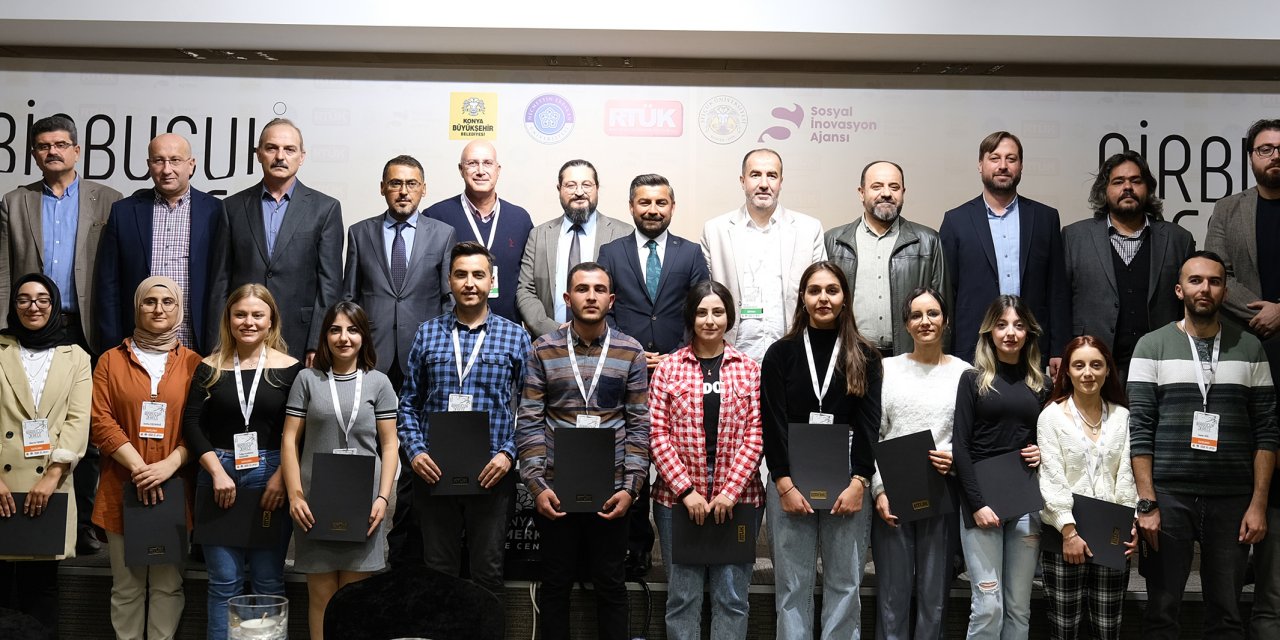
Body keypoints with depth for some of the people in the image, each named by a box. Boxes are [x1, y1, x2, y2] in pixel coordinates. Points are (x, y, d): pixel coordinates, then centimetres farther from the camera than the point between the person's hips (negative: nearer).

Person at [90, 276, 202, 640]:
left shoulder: (193, 363, 7)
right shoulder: (111, 360, 8)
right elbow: (101, 422, -1)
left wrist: (170, 464, -14)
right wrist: (138, 467, -12)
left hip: (174, 489, 0)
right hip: (122, 489, 0)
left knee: (168, 584, 3)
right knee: (127, 586, 6)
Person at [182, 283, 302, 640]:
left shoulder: (290, 369, 2)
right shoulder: (210, 368, 5)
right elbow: (191, 424, 0)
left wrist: (281, 477, -12)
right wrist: (217, 471, -12)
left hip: (271, 478, -1)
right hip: (218, 474, 1)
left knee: (268, 582, 5)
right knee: (224, 583, 5)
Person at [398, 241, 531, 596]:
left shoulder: (515, 336, 4)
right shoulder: (427, 333, 8)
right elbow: (409, 402, 10)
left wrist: (509, 452, -9)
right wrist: (415, 451, -4)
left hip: (491, 474, -1)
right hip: (433, 471, 1)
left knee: (489, 572, 5)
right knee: (438, 571, 9)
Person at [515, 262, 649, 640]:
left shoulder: (630, 352, 1)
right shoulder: (543, 350, 1)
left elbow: (639, 425, 0)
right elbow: (529, 423, -1)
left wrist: (630, 487, -7)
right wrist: (536, 485, -9)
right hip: (554, 489, 0)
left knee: (609, 584, 9)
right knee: (556, 582, 10)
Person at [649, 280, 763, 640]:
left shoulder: (749, 370, 6)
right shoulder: (668, 369, 4)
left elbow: (755, 433, 0)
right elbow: (658, 435, -1)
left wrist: (732, 489, -10)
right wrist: (686, 490, -10)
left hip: (738, 497, 0)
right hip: (679, 497, 0)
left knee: (732, 596, 6)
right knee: (682, 595, 6)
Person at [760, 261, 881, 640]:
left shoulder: (864, 357, 7)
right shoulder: (780, 354, 4)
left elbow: (869, 425, 1)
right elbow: (773, 424, -1)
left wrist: (858, 483, -10)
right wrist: (785, 485, -10)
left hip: (848, 483, 1)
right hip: (789, 481, 0)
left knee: (844, 582, 5)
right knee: (793, 583, 3)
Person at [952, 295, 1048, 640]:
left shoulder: (1040, 384, 13)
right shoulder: (973, 379, 3)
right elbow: (960, 445, -3)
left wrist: (1044, 454, -1)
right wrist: (977, 503, -11)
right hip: (982, 498, -3)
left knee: (1019, 606, 5)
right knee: (988, 605, -7)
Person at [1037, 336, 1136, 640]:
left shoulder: (1122, 417, 7)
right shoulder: (1052, 416, 0)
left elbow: (1127, 475, 5)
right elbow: (1051, 480, -6)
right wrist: (1069, 532, -13)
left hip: (1111, 535, 2)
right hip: (1064, 534, -2)